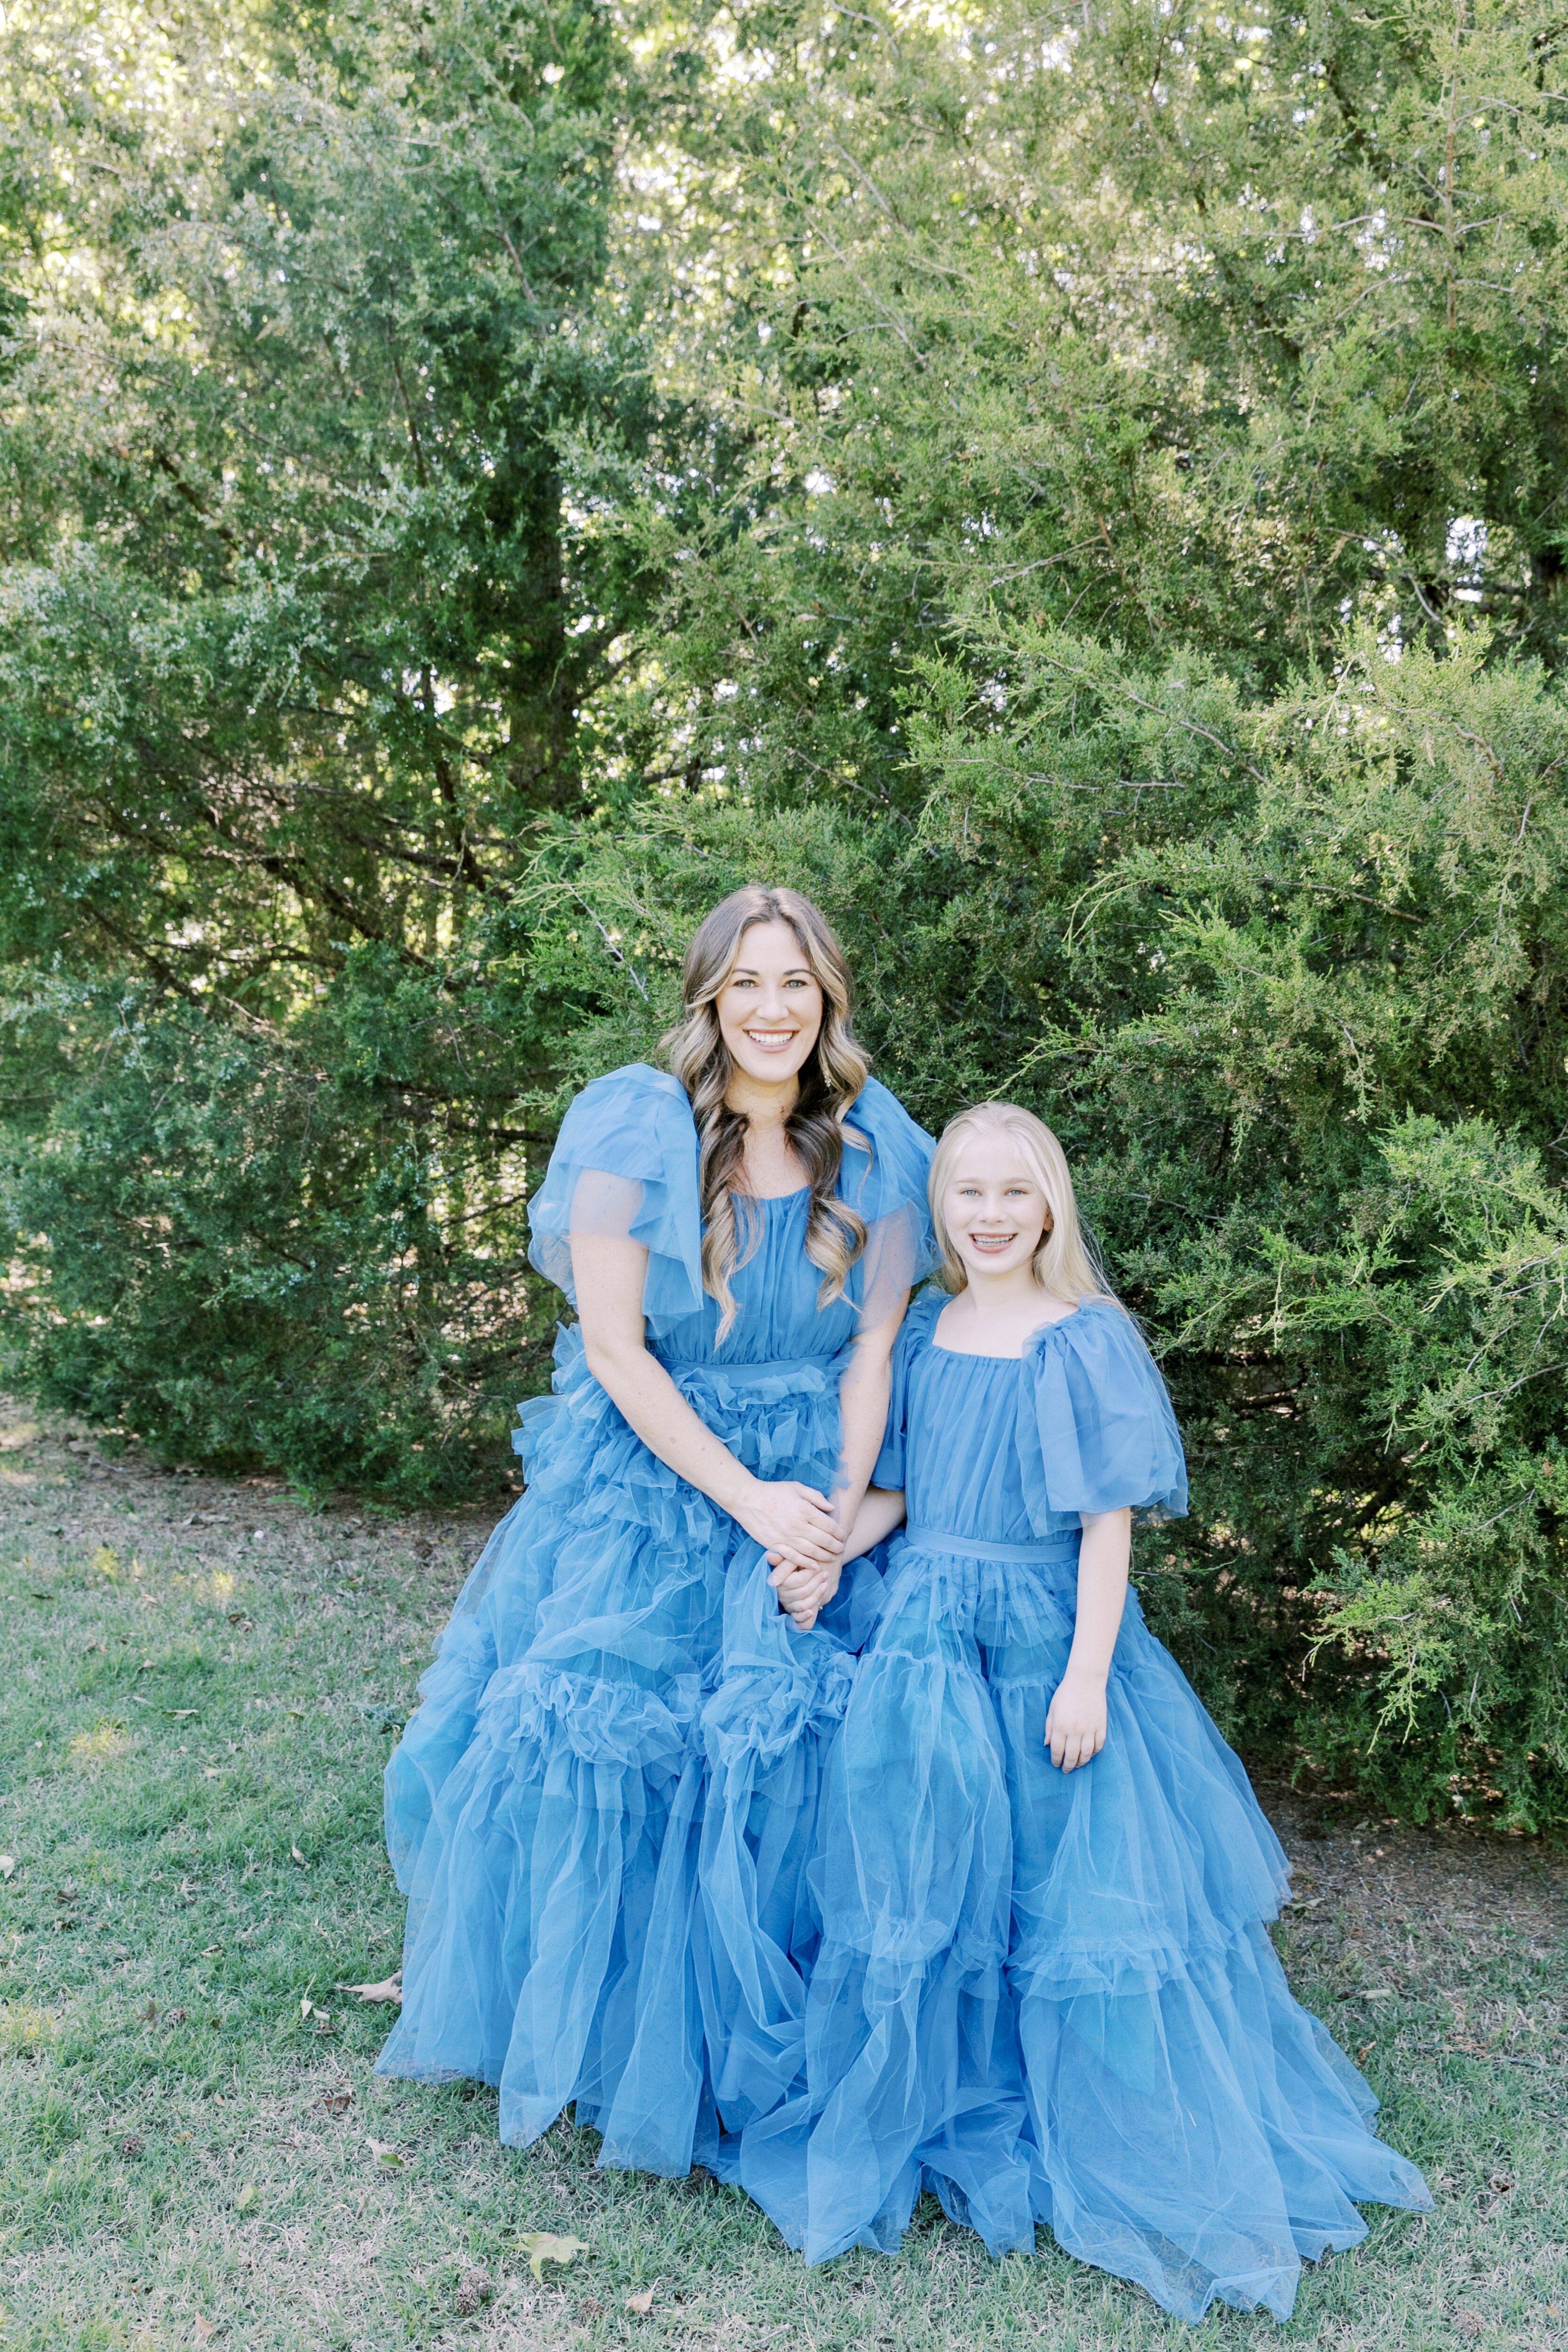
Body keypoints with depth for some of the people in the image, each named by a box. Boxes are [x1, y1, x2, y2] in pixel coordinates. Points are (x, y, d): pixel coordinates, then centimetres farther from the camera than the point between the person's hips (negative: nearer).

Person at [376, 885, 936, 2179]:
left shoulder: (876, 1149, -2)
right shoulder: (635, 1127, -12)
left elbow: (873, 1349, 0)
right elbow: (614, 1348, -13)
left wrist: (838, 1516, -12)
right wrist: (748, 1501, -14)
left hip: (815, 1489, 2)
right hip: (646, 1478, -2)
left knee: (786, 1756, 0)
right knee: (598, 1730, -5)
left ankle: (736, 2043, 23)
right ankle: (602, 2022, 21)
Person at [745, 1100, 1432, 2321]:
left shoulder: (1086, 1342, -11)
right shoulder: (924, 1328, 5)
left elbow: (1108, 1524, -11)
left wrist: (1087, 1676, -15)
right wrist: (823, 1556, -3)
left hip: (1046, 1639, -5)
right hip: (928, 1636, 5)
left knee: (1065, 1885, 6)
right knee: (924, 1882, 12)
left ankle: (1100, 2137, 26)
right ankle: (939, 2105, 33)